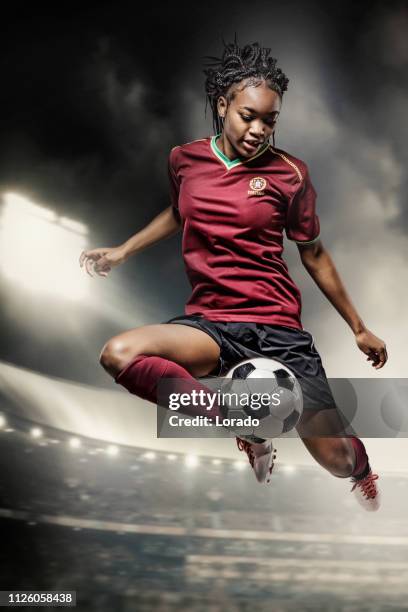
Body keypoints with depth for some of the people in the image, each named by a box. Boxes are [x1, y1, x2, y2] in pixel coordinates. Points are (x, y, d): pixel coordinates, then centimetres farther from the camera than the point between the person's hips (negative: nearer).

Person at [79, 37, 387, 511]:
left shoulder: (288, 173, -2)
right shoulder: (184, 159, 4)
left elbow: (314, 254, 8)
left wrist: (359, 329, 12)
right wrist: (121, 251, 20)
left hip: (278, 327, -2)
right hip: (209, 323, 2)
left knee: (337, 461, -8)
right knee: (118, 354, -27)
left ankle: (358, 459, 36)